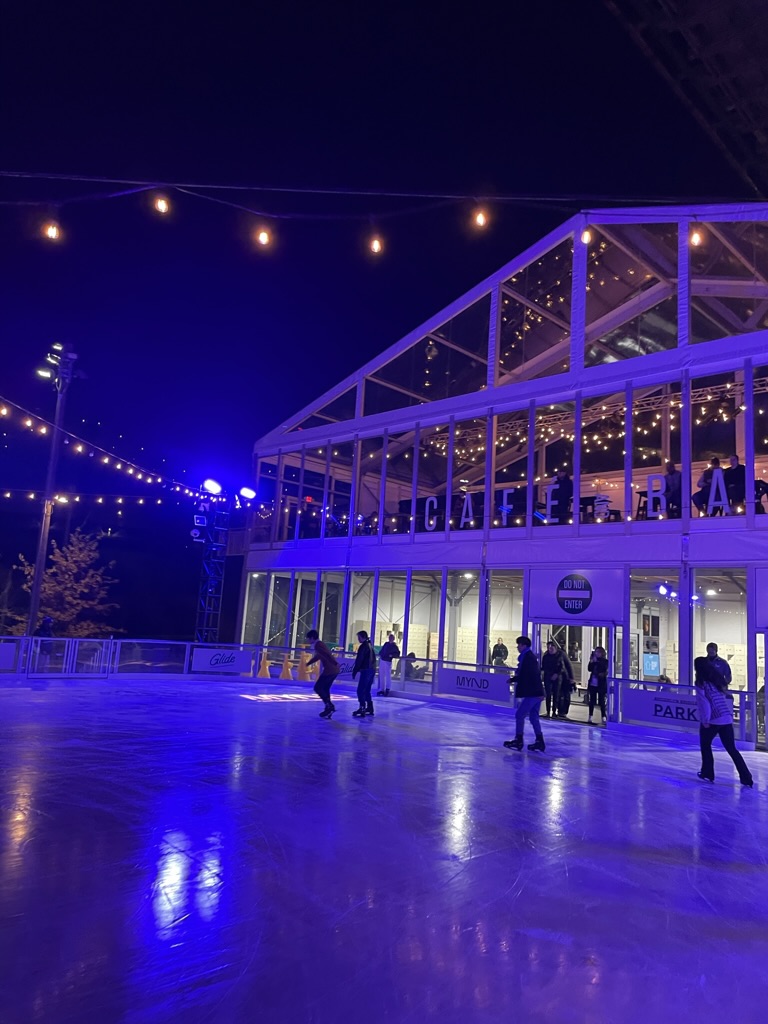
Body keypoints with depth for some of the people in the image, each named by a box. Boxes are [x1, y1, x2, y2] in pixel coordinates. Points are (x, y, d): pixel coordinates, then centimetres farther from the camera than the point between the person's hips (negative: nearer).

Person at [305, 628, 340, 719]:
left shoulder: (317, 645, -9)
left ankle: (329, 705, -6)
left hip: (329, 670, -9)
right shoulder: (320, 644, 22)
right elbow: (318, 656, 38)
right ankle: (329, 708, 14)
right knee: (325, 689, 16)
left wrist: (335, 663, -32)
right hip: (334, 670, 9)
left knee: (318, 688, -2)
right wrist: (308, 663, 49)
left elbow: (327, 654, -23)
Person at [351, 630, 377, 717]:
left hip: (366, 671, -10)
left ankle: (362, 709, -15)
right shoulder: (370, 645, 17)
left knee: (361, 690, -9)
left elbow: (359, 660, -14)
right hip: (372, 670, 10)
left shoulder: (363, 646, -11)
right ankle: (370, 708, 22)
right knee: (367, 690, 18)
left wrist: (354, 671, -9)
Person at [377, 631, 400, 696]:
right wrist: (380, 655, 5)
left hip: (388, 661, -6)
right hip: (382, 660, 6)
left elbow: (397, 654, -8)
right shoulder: (386, 644, 15)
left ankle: (387, 689, -3)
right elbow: (382, 651, 22)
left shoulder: (394, 646, -2)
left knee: (388, 675, -6)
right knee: (381, 676, 9)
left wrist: (392, 655, -20)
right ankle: (382, 689, 15)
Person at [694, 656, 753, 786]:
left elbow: (704, 702, -14)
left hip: (712, 720, -6)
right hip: (727, 719, 6)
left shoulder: (701, 683, -8)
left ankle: (707, 774, 19)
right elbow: (728, 698, 15)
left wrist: (705, 720, -10)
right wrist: (730, 715, 18)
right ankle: (746, 778, 6)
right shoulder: (718, 680, 12)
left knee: (705, 745, 15)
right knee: (732, 749, 11)